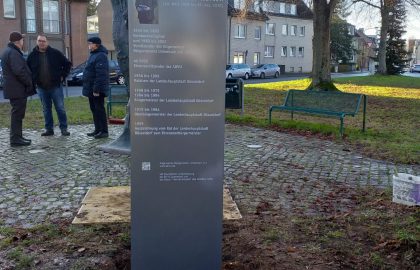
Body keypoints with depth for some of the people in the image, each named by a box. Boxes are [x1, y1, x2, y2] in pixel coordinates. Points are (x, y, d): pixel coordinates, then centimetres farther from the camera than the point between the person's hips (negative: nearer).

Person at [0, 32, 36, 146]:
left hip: (13, 89, 10)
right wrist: (29, 83, -14)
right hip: (18, 89, -10)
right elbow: (19, 71, -25)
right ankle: (15, 139, -3)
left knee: (17, 114, 16)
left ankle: (17, 136, 23)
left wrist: (28, 82, 16)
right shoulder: (13, 53, -16)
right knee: (17, 114, -6)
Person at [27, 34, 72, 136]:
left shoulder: (55, 53, -3)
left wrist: (63, 76, -1)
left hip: (56, 86, -2)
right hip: (41, 88, 3)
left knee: (60, 108, 1)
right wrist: (34, 80, 7)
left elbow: (67, 64, 4)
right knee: (46, 110, 10)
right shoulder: (33, 55, 3)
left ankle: (64, 128, 9)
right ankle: (49, 129, 18)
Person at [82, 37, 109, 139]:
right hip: (91, 88, 10)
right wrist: (91, 88, 19)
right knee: (94, 109, 14)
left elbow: (101, 75, -23)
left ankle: (104, 131, -1)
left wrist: (96, 89, -25)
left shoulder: (101, 56, -16)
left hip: (97, 89, -10)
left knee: (99, 109, -6)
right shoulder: (93, 55, 17)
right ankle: (98, 129, 22)